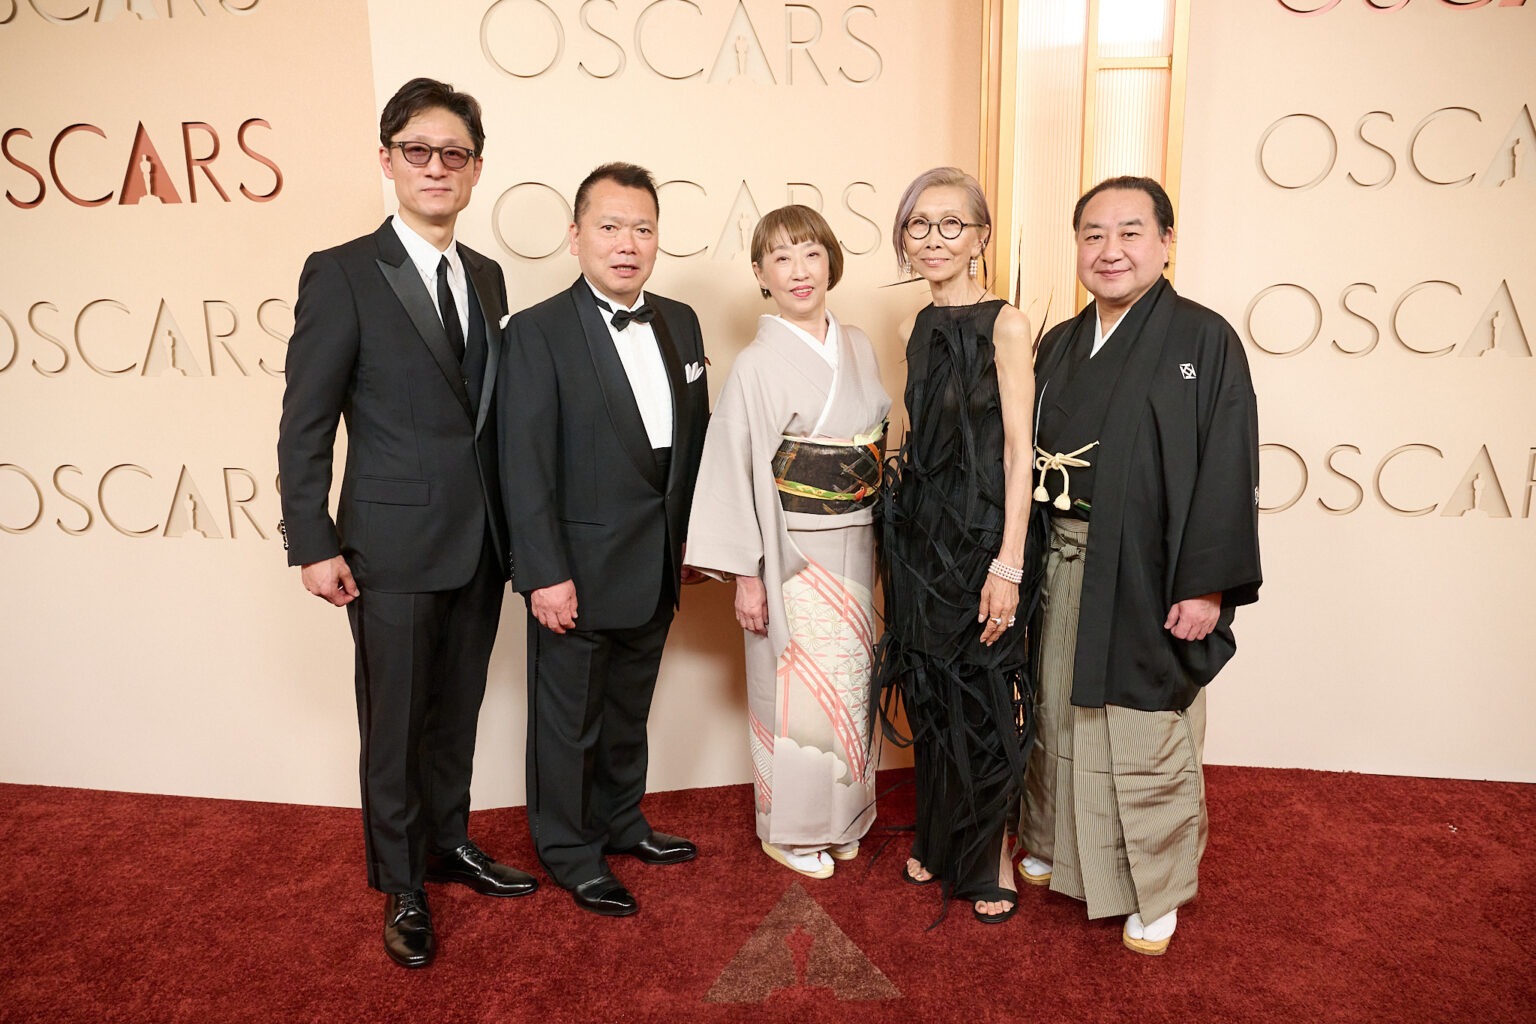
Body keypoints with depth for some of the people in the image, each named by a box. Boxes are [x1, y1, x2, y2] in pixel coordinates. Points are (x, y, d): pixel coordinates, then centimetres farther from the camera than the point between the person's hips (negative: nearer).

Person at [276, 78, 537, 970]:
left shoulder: (487, 277, 9)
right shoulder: (342, 274, -7)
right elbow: (305, 424, -8)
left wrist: (512, 528, 8)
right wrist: (314, 545, -11)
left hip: (480, 544, 5)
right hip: (393, 545, -5)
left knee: (458, 712, 18)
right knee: (395, 724, 9)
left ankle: (450, 842, 38)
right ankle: (402, 887, 28)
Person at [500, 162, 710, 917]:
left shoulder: (680, 323, 6)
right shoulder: (538, 333, -12)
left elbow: (694, 437, 9)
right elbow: (526, 466, -15)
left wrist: (692, 537, 8)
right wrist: (545, 575, -18)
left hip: (657, 565, 6)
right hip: (579, 568, -5)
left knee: (628, 710, 22)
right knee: (569, 719, 11)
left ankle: (621, 823, 42)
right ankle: (571, 852, 31)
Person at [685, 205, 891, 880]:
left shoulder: (859, 349, 6)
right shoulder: (755, 366, -11)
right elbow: (734, 471, -11)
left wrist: (879, 542, 10)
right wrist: (746, 573, -13)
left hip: (855, 546, 6)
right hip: (791, 552, -5)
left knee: (850, 681, 14)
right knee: (797, 688, 2)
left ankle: (839, 816, 32)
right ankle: (788, 827, 23)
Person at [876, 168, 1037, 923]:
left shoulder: (1003, 324, -10)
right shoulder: (918, 329, 10)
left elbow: (1018, 451, -14)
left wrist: (1008, 563, -18)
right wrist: (903, 511, 10)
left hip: (979, 533, -6)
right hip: (920, 533, 6)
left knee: (983, 695, 5)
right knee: (929, 693, 15)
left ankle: (990, 856, 26)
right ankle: (938, 839, 34)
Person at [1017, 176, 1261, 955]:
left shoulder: (1203, 340, -6)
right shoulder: (1060, 345, 10)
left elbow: (1228, 471, -10)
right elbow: (1031, 454, 11)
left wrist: (1207, 585, -15)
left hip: (1146, 576, -5)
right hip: (1061, 569, 5)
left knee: (1146, 741, 6)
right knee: (1059, 718, 17)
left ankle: (1154, 892, 27)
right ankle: (1054, 846, 38)